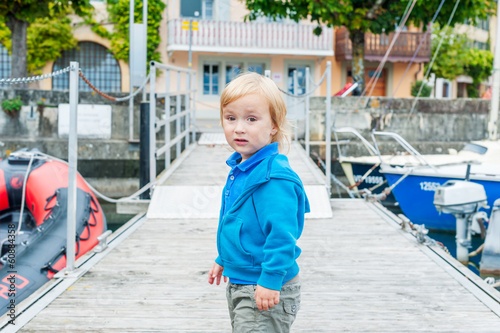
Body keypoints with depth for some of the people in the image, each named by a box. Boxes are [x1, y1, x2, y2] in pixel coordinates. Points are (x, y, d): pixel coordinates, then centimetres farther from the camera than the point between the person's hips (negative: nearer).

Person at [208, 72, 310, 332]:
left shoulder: (274, 177, -23)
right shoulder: (240, 169, 7)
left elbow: (282, 234, -27)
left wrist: (270, 280, -27)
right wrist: (223, 260, 26)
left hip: (267, 292, -10)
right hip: (238, 284, 10)